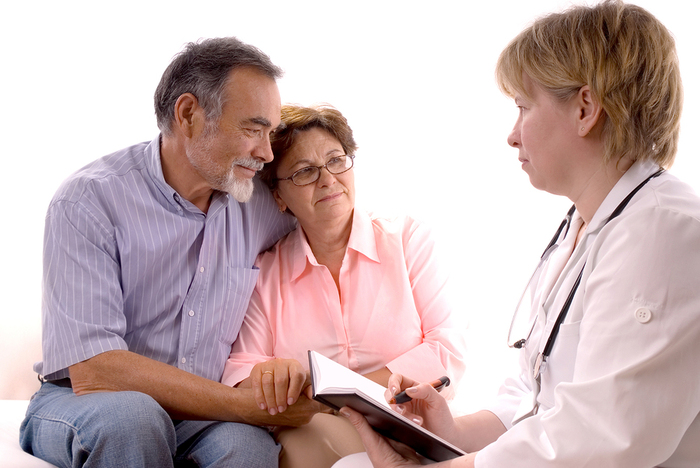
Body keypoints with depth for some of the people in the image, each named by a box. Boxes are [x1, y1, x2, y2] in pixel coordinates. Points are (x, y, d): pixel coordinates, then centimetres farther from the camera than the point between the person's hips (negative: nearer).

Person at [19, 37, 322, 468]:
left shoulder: (260, 202, 1)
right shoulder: (89, 201, -14)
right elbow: (93, 372, -23)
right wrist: (252, 405, -25)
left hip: (199, 417, 3)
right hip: (78, 409, -2)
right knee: (130, 414, -36)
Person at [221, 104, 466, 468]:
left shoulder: (409, 238, 9)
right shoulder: (265, 272, 13)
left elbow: (447, 353, 1)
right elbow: (240, 373, 2)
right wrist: (268, 374, -24)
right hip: (313, 437, 1)